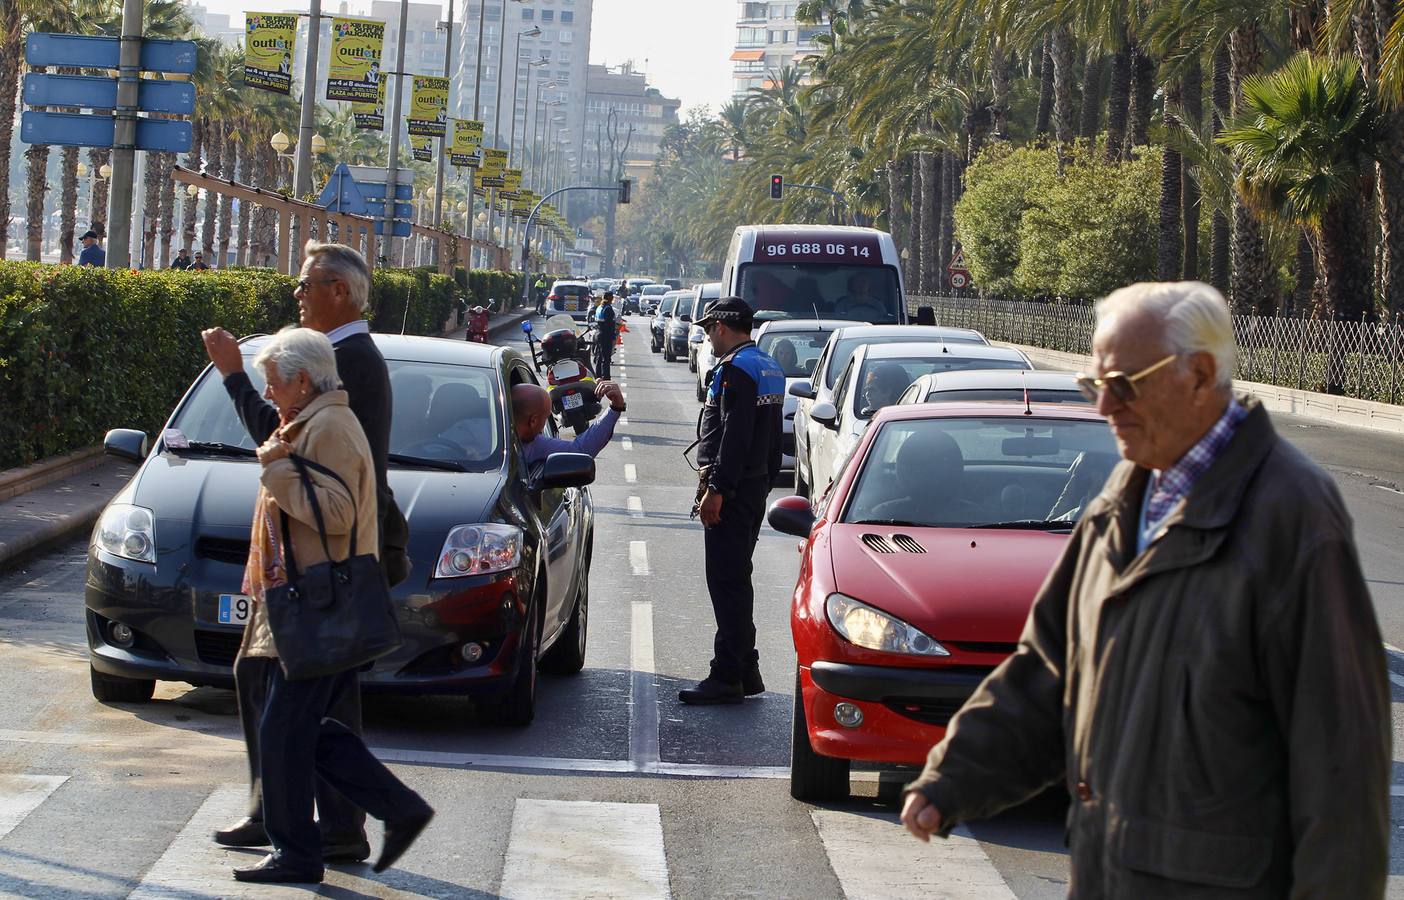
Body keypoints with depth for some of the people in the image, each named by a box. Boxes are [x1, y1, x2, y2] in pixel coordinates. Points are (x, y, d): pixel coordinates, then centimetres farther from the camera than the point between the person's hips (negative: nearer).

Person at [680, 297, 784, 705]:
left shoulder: (735, 368, -15)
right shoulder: (770, 368, 17)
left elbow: (734, 436, -22)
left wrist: (716, 490, -22)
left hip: (732, 489, -10)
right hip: (756, 485, 10)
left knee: (726, 583, -8)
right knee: (736, 579, 16)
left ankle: (727, 677, -8)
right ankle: (745, 671, 21)